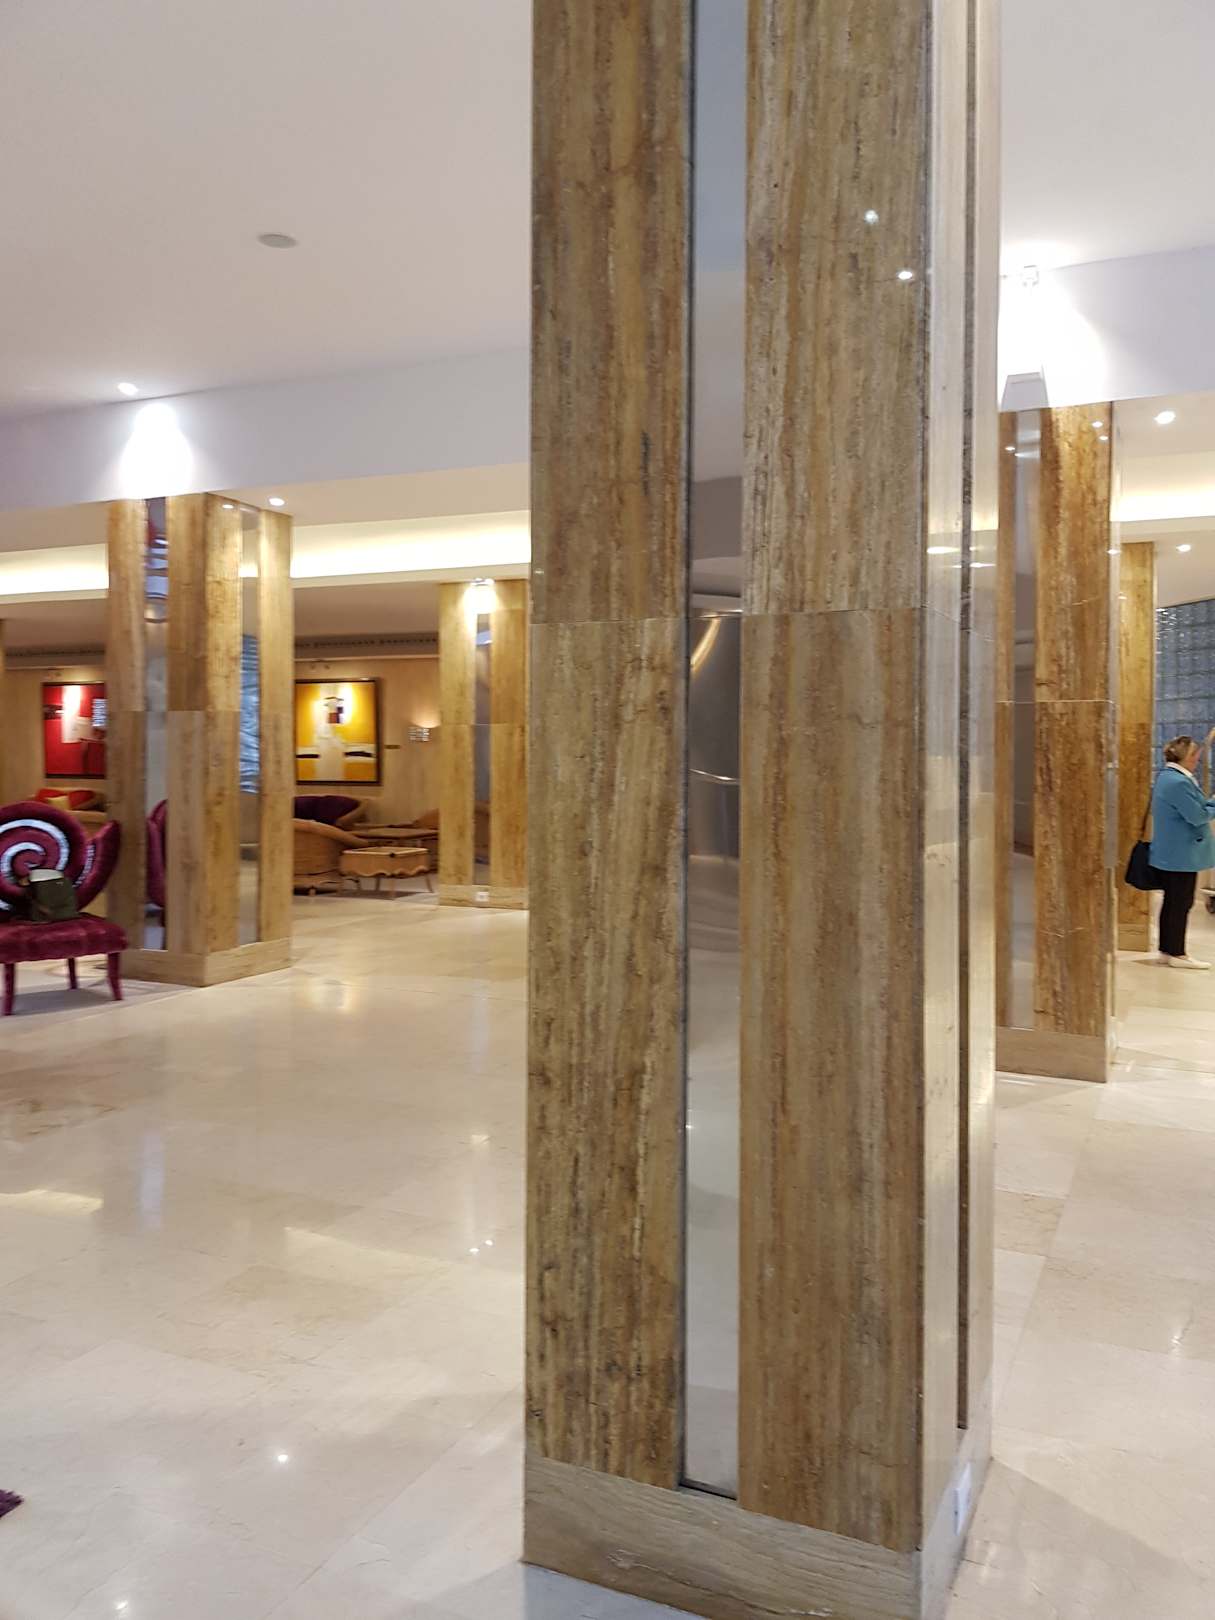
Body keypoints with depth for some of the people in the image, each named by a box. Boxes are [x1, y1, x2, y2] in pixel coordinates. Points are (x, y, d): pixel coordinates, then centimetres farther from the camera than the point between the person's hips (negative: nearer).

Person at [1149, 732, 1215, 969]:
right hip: (1183, 854, -10)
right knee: (1181, 904, -1)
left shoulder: (1167, 776, 11)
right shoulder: (1178, 782, -22)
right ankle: (1177, 953, 7)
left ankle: (1166, 949, 21)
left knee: (1172, 902, 15)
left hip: (1170, 853, 10)